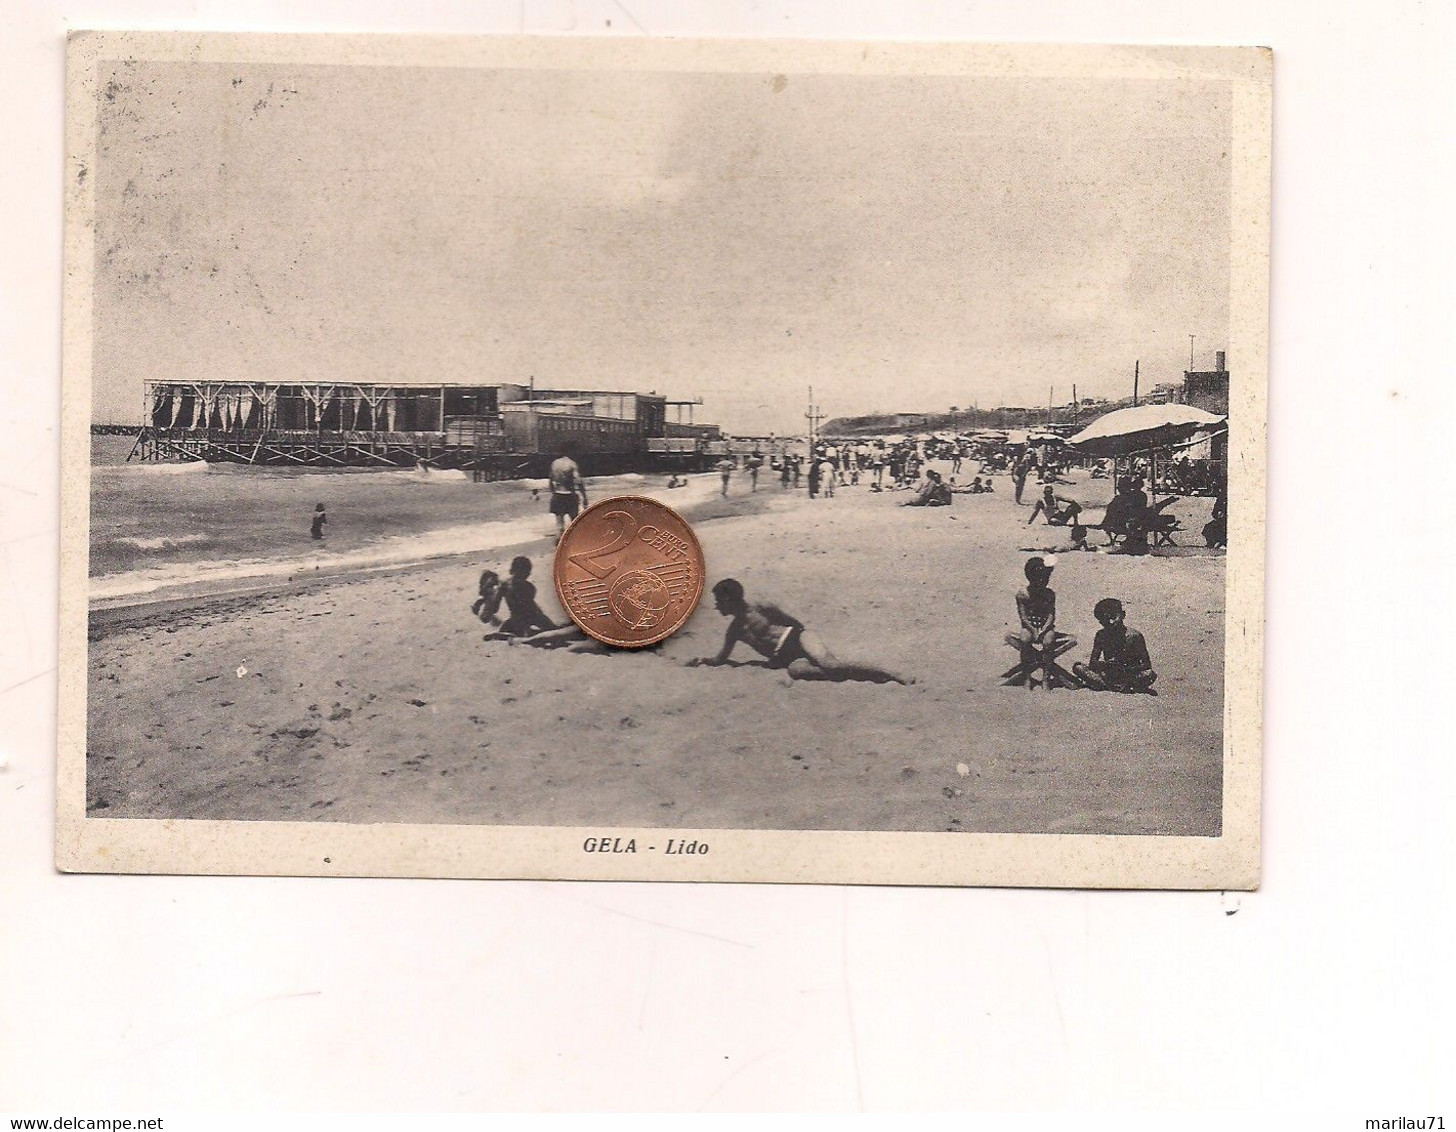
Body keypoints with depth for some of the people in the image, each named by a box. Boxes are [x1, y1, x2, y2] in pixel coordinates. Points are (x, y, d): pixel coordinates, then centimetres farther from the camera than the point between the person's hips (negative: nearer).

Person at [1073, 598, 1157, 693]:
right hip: (1109, 676, 4)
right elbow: (1092, 662, -6)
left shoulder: (1134, 636, -13)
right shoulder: (1101, 635, -3)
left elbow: (1147, 664, -12)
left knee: (1150, 675, -33)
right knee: (1077, 667, -15)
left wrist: (1128, 670, -30)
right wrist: (1105, 664, -29)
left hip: (1130, 676, -4)